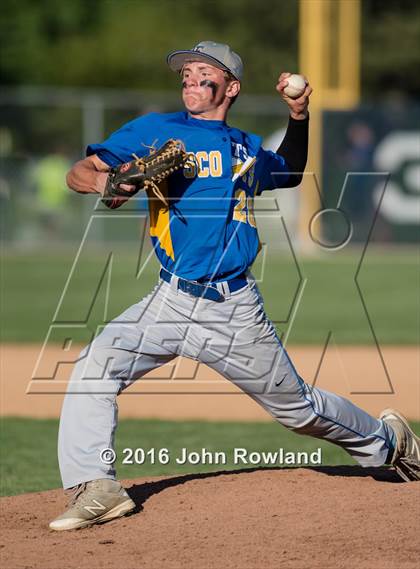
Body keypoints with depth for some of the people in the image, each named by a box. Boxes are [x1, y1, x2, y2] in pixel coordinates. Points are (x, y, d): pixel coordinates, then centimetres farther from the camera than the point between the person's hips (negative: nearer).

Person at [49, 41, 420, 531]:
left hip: (236, 310, 1)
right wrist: (100, 180, -27)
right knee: (94, 367, -26)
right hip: (171, 304, -1)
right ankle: (96, 489, -29)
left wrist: (298, 115, 18)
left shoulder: (249, 149, 12)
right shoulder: (154, 131, 4)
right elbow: (77, 174, -4)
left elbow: (290, 173, 34)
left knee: (297, 407, 12)